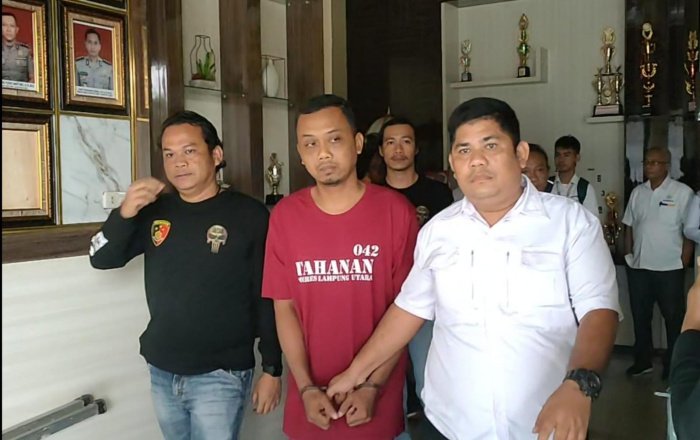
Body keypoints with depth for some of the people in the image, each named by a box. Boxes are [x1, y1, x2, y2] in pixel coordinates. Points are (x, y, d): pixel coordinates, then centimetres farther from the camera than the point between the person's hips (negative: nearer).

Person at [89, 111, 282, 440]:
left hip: (220, 376, -5)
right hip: (161, 372, 5)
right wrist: (124, 214, -16)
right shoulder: (154, 210, 4)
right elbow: (101, 260, 3)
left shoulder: (248, 214, -11)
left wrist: (271, 369, -8)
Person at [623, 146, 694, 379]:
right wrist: (629, 255, 6)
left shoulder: (682, 192, -6)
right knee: (640, 316, 13)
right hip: (639, 267, 4)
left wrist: (683, 262, -9)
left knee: (674, 317, 7)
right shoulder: (637, 192, 8)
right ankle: (642, 360, 26)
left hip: (669, 268, -4)